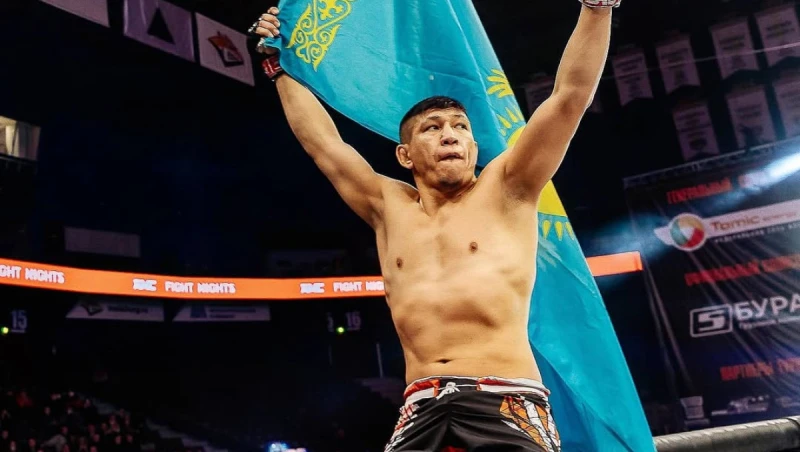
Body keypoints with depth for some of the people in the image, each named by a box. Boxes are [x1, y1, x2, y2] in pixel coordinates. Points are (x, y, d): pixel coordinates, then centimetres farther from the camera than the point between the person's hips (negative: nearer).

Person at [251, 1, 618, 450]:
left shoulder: (504, 190, 8)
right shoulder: (389, 207, 16)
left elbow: (572, 94, 3)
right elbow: (320, 139, 23)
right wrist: (280, 66, 29)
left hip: (505, 406, -3)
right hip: (422, 411, 3)